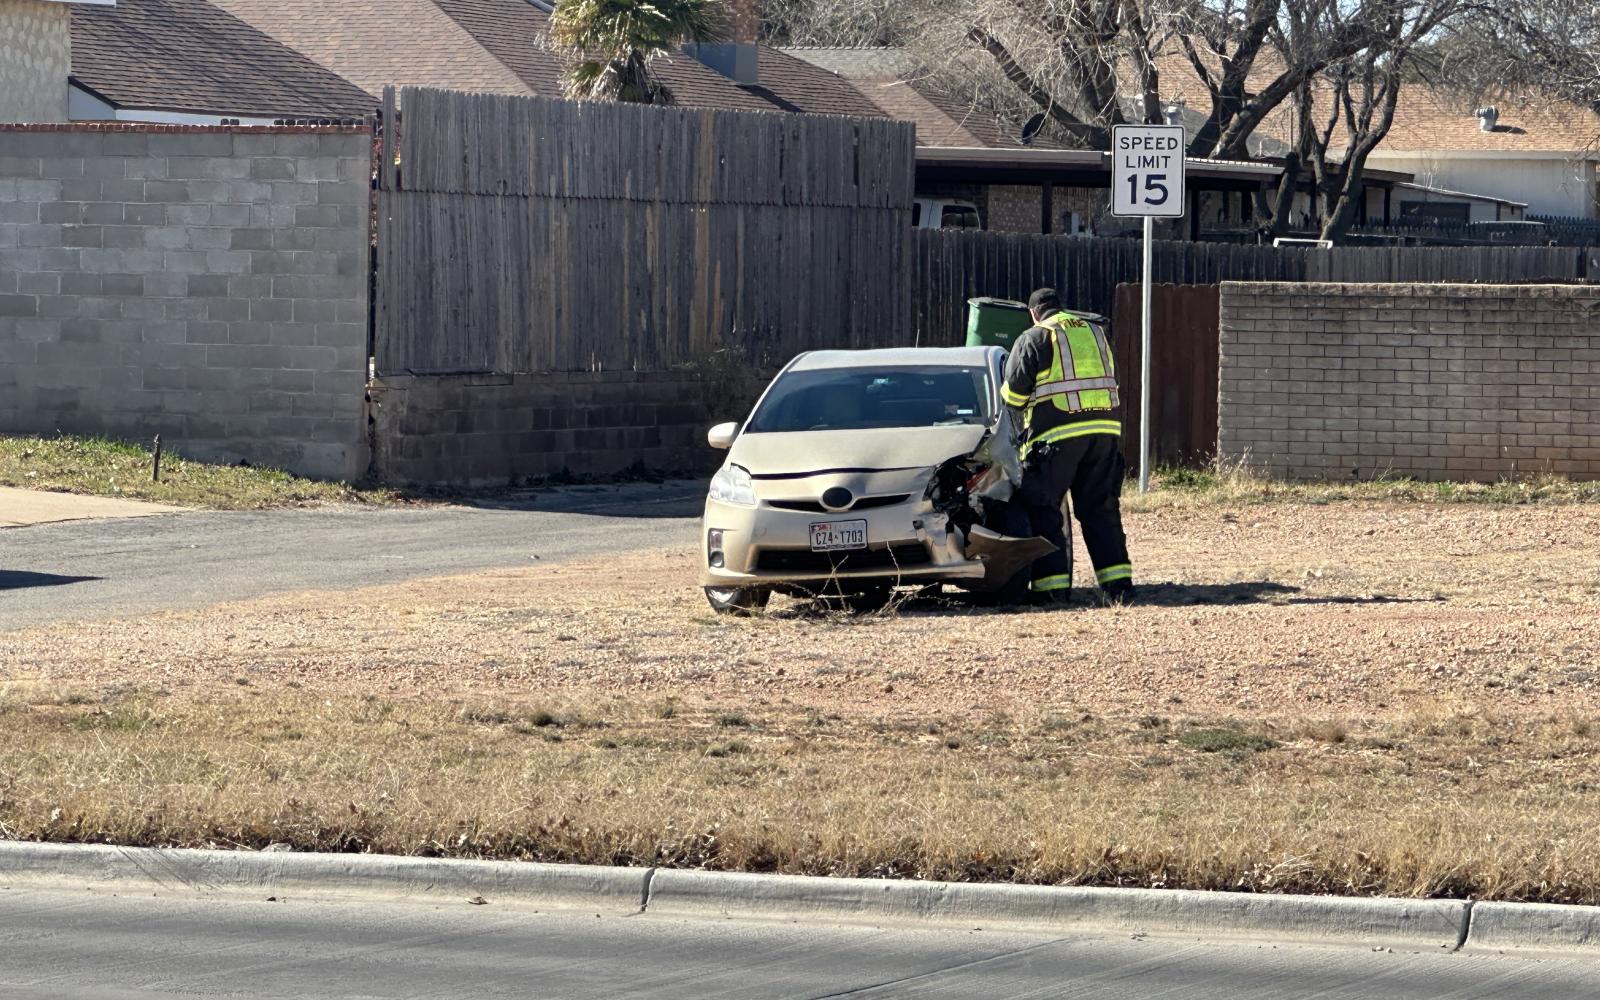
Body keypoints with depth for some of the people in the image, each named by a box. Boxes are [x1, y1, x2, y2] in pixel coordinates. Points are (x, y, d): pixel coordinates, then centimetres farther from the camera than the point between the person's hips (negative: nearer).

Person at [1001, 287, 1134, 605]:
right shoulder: (1096, 333, 20)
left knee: (1044, 511, 1)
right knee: (1100, 510, 11)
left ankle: (1052, 586, -5)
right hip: (1105, 431, 5)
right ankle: (1118, 582, 3)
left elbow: (1012, 395, 0)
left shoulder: (1033, 339, 1)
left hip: (1056, 434, -5)